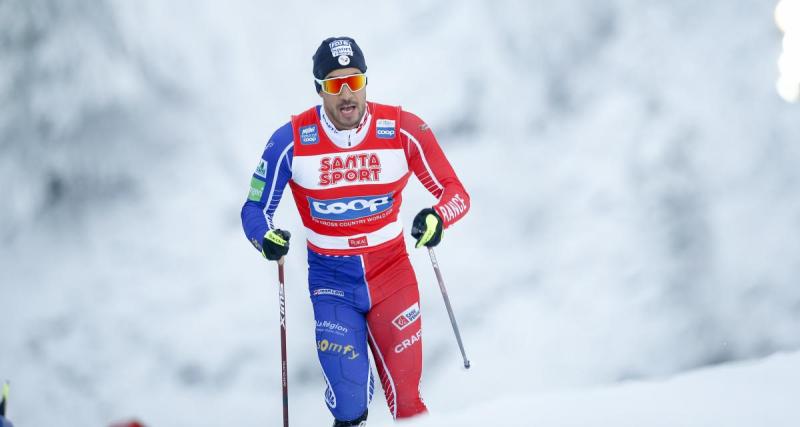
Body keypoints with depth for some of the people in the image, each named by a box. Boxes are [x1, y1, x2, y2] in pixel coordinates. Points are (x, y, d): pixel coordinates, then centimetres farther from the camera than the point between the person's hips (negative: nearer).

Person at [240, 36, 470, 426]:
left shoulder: (404, 130, -10)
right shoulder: (292, 141, -11)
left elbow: (454, 192, -4)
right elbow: (255, 209, -2)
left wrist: (437, 217, -26)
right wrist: (266, 239, -24)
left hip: (392, 275, 1)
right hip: (332, 281, 0)